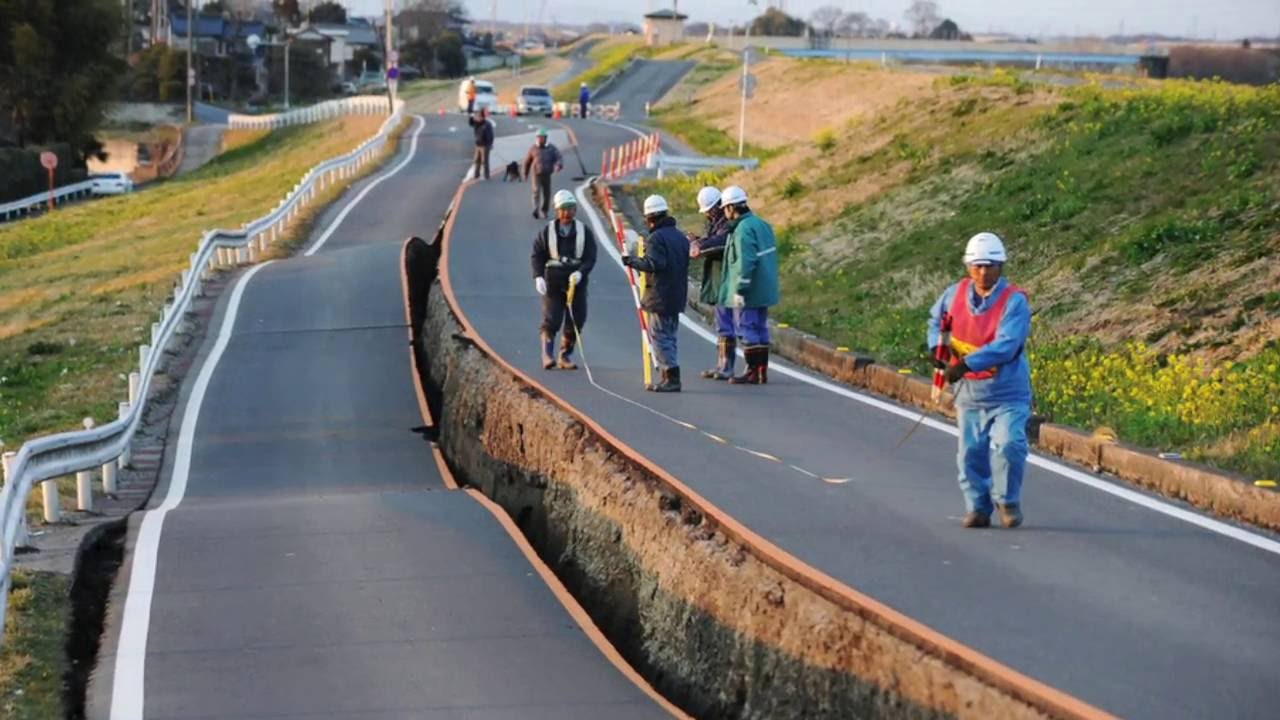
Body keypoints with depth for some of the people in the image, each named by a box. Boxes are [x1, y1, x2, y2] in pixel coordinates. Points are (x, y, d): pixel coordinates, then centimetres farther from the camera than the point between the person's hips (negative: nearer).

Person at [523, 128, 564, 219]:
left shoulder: (551, 148, 3)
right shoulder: (533, 149, 3)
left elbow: (560, 157, -5)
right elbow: (527, 161, 13)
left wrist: (558, 165, -28)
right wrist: (525, 174, 19)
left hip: (547, 174, 2)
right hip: (536, 174, -2)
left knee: (547, 193, 8)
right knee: (536, 191, -16)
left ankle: (544, 210, 26)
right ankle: (536, 210, -25)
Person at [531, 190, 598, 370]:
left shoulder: (584, 232, 2)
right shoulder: (547, 232, 0)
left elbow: (591, 257, -2)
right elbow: (537, 255, 3)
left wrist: (581, 272, -20)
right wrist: (538, 277, -10)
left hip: (577, 282, 2)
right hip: (553, 282, -2)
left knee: (576, 321, 4)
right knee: (551, 319, -10)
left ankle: (565, 356, 15)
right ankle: (547, 355, -5)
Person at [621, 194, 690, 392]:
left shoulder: (656, 238, -14)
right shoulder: (680, 237, 14)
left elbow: (653, 264, -24)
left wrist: (630, 260, -13)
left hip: (660, 297, -9)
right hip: (677, 296, 9)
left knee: (659, 337, -5)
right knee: (668, 336, 15)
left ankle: (671, 379, -10)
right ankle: (669, 378, 16)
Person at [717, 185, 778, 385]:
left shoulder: (743, 230, -17)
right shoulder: (762, 224, 12)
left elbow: (745, 262, -23)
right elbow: (770, 256, 17)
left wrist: (740, 290, -20)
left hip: (749, 293, -9)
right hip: (764, 290, 9)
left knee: (748, 329, -3)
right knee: (760, 328, 13)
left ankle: (753, 371, -1)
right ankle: (762, 370, 17)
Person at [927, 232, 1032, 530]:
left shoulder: (1014, 301, -15)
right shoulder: (955, 294, 2)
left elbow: (1005, 346, -27)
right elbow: (936, 319, 24)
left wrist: (966, 364, -34)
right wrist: (937, 346, 5)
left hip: (1008, 393, -5)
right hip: (969, 393, 5)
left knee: (1008, 444, -20)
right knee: (971, 452, 7)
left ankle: (1008, 501, 2)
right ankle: (978, 508, 23)